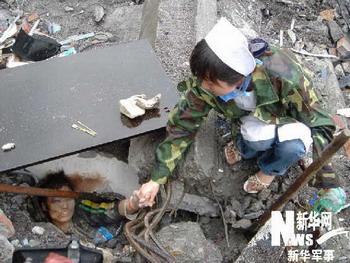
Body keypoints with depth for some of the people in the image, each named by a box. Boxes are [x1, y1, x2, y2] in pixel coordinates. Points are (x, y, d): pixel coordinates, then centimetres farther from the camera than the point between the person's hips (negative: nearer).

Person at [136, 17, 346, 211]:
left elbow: (320, 125, -25)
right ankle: (245, 149, 4)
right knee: (254, 132, -34)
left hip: (290, 126, -2)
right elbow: (182, 126, -16)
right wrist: (157, 179, -15)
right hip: (255, 124, 2)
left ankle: (270, 170, 0)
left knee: (292, 145, -36)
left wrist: (328, 184, -26)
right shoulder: (205, 85, -29)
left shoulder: (284, 77, -39)